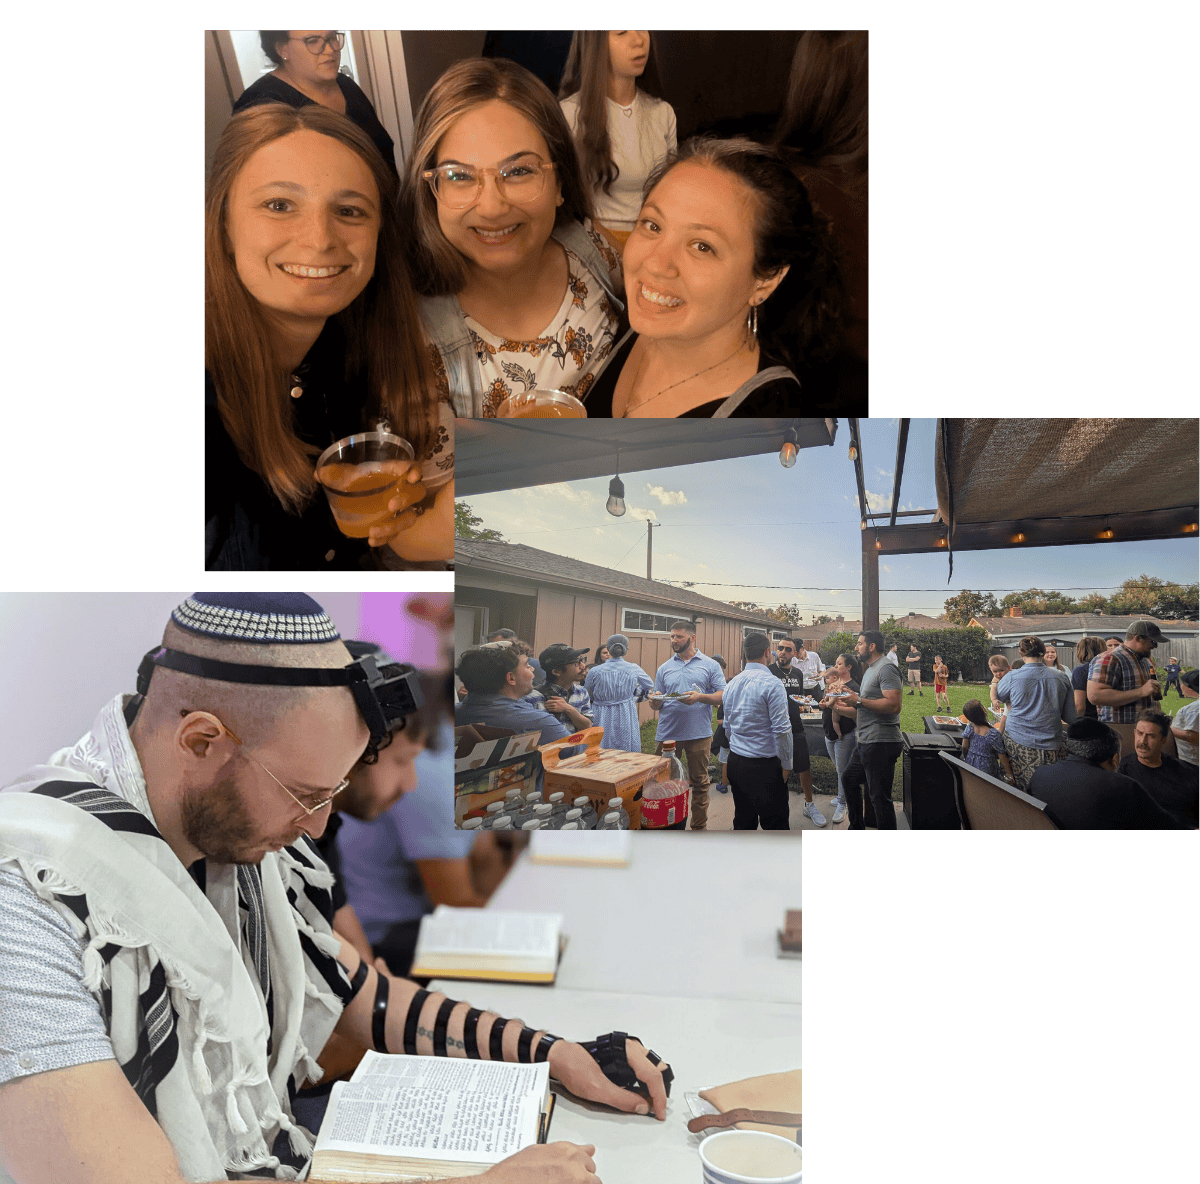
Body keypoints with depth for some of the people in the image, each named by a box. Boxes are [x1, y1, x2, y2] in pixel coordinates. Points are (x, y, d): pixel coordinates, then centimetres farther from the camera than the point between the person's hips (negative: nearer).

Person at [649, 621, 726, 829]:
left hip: (699, 733, -2)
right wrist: (655, 700, -11)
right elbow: (655, 706, 13)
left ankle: (699, 826, 17)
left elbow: (723, 696, -1)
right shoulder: (664, 668, 13)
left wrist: (700, 696, -17)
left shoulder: (710, 665, 6)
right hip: (667, 732, 2)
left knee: (699, 781, 6)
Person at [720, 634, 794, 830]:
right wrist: (786, 764, -6)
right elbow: (782, 730, -15)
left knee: (743, 821, 14)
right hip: (765, 765, -7)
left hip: (735, 762, 7)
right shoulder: (771, 683, -13)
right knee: (775, 823, 0)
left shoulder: (732, 683, 8)